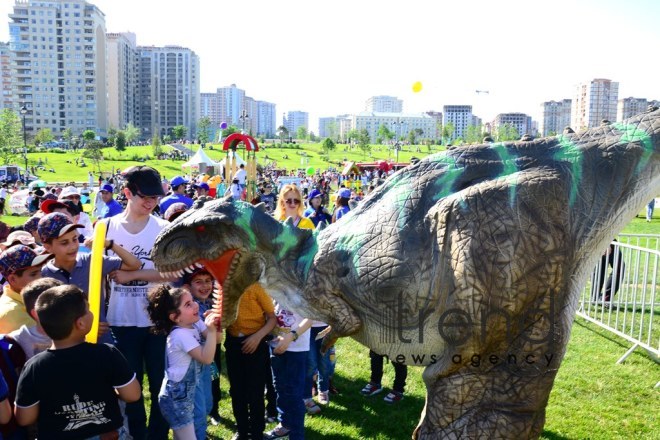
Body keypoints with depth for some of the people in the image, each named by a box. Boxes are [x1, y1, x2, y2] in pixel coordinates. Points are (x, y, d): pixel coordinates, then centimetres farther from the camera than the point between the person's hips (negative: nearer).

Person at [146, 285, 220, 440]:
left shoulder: (195, 324, 0)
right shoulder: (181, 334, -25)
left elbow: (215, 340, 6)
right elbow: (207, 358, -27)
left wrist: (215, 326, -12)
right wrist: (211, 330, -30)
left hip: (186, 393, 9)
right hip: (176, 396, -9)